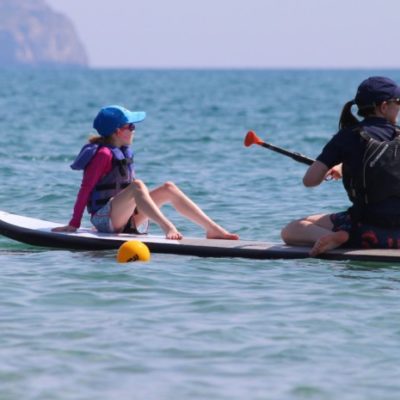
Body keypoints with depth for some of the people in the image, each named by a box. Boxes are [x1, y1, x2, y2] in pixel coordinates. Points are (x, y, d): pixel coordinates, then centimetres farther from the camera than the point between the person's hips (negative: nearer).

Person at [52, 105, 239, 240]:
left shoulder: (123, 152, 16)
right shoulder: (103, 154, -13)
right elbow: (85, 188, -15)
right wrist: (74, 224, -17)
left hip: (123, 219, 9)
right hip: (104, 219, -9)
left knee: (168, 188, 1)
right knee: (137, 185, -33)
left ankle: (212, 229, -10)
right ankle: (168, 228, -51)